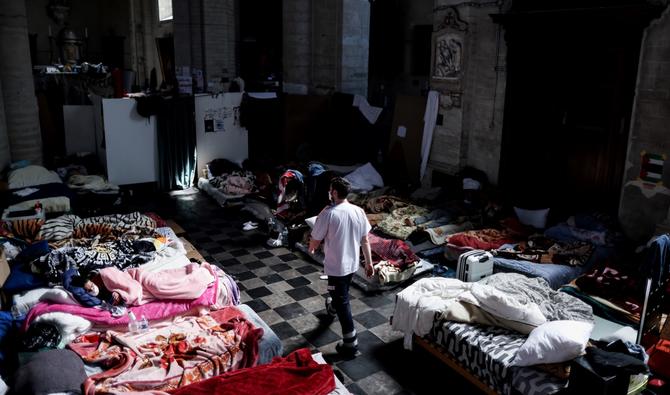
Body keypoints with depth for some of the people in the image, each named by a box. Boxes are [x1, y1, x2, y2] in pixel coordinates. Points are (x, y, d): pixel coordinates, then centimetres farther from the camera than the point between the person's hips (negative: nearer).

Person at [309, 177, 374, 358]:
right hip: (352, 263, 7)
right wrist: (369, 262, 11)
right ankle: (333, 307, 63)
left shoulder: (328, 213, -21)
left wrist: (311, 248, 12)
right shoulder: (359, 211, -5)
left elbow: (315, 241, -12)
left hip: (336, 265, -7)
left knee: (342, 302, 2)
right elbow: (365, 240, 1)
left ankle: (350, 344, 6)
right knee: (341, 292, 33)